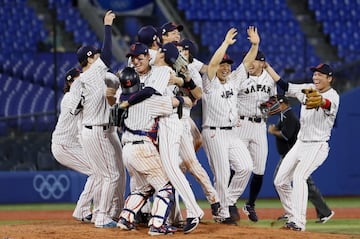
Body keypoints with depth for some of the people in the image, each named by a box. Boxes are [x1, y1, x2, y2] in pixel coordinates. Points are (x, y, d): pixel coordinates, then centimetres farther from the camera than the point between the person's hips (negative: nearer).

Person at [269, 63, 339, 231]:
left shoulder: (333, 96, -16)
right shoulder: (307, 89, 5)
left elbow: (327, 104, -40)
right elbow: (283, 85, 12)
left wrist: (319, 101, -64)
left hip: (317, 147, -8)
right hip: (300, 144, 8)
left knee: (299, 177, -28)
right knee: (280, 181, 6)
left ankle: (298, 223, -34)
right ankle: (293, 217, 18)